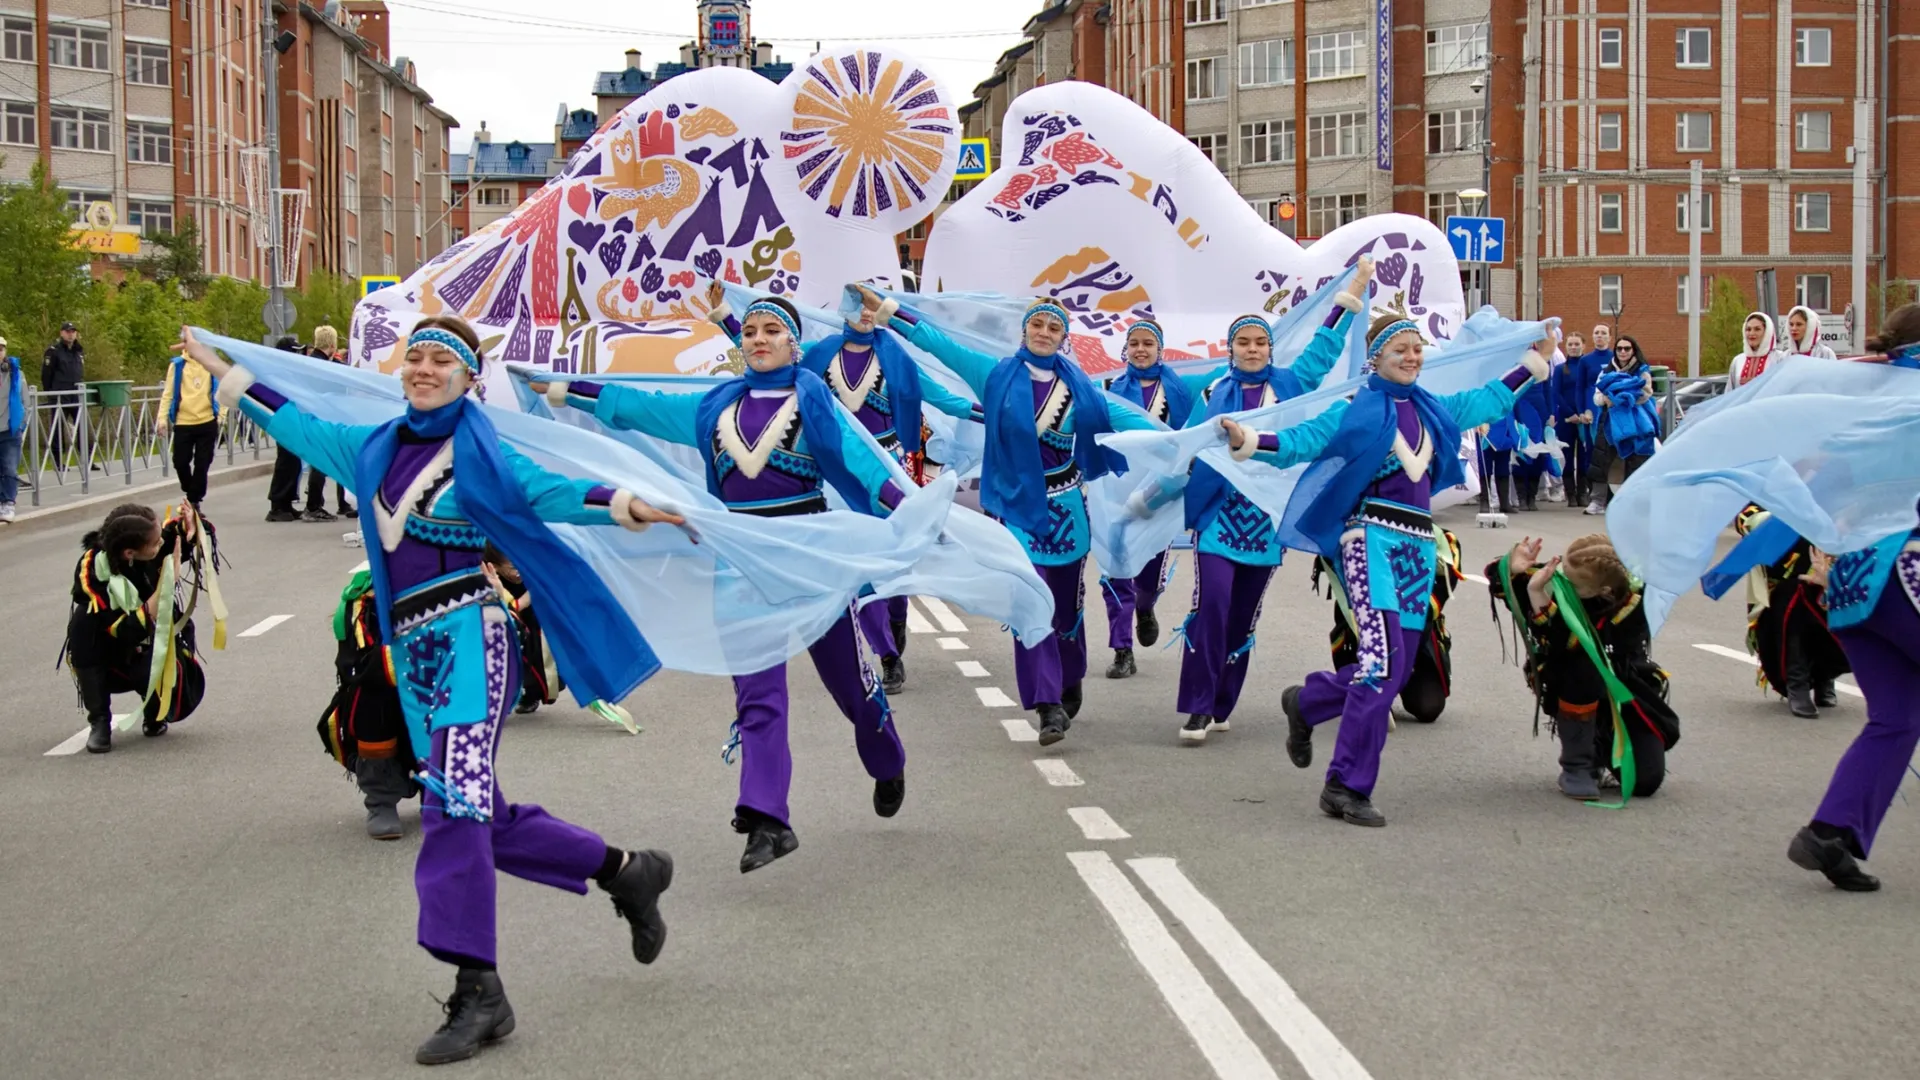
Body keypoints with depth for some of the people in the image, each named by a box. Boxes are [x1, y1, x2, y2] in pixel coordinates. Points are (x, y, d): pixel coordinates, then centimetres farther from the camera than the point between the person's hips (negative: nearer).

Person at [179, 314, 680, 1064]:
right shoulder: (379, 449, 15)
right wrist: (220, 369, 36)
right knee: (484, 817, 10)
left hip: (469, 637, -7)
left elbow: (542, 491, -16)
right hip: (413, 649, 7)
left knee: (454, 805, -15)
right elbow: (297, 425, 28)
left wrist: (620, 504, -34)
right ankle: (624, 871, 29)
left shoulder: (476, 448, -3)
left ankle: (478, 993, -11)